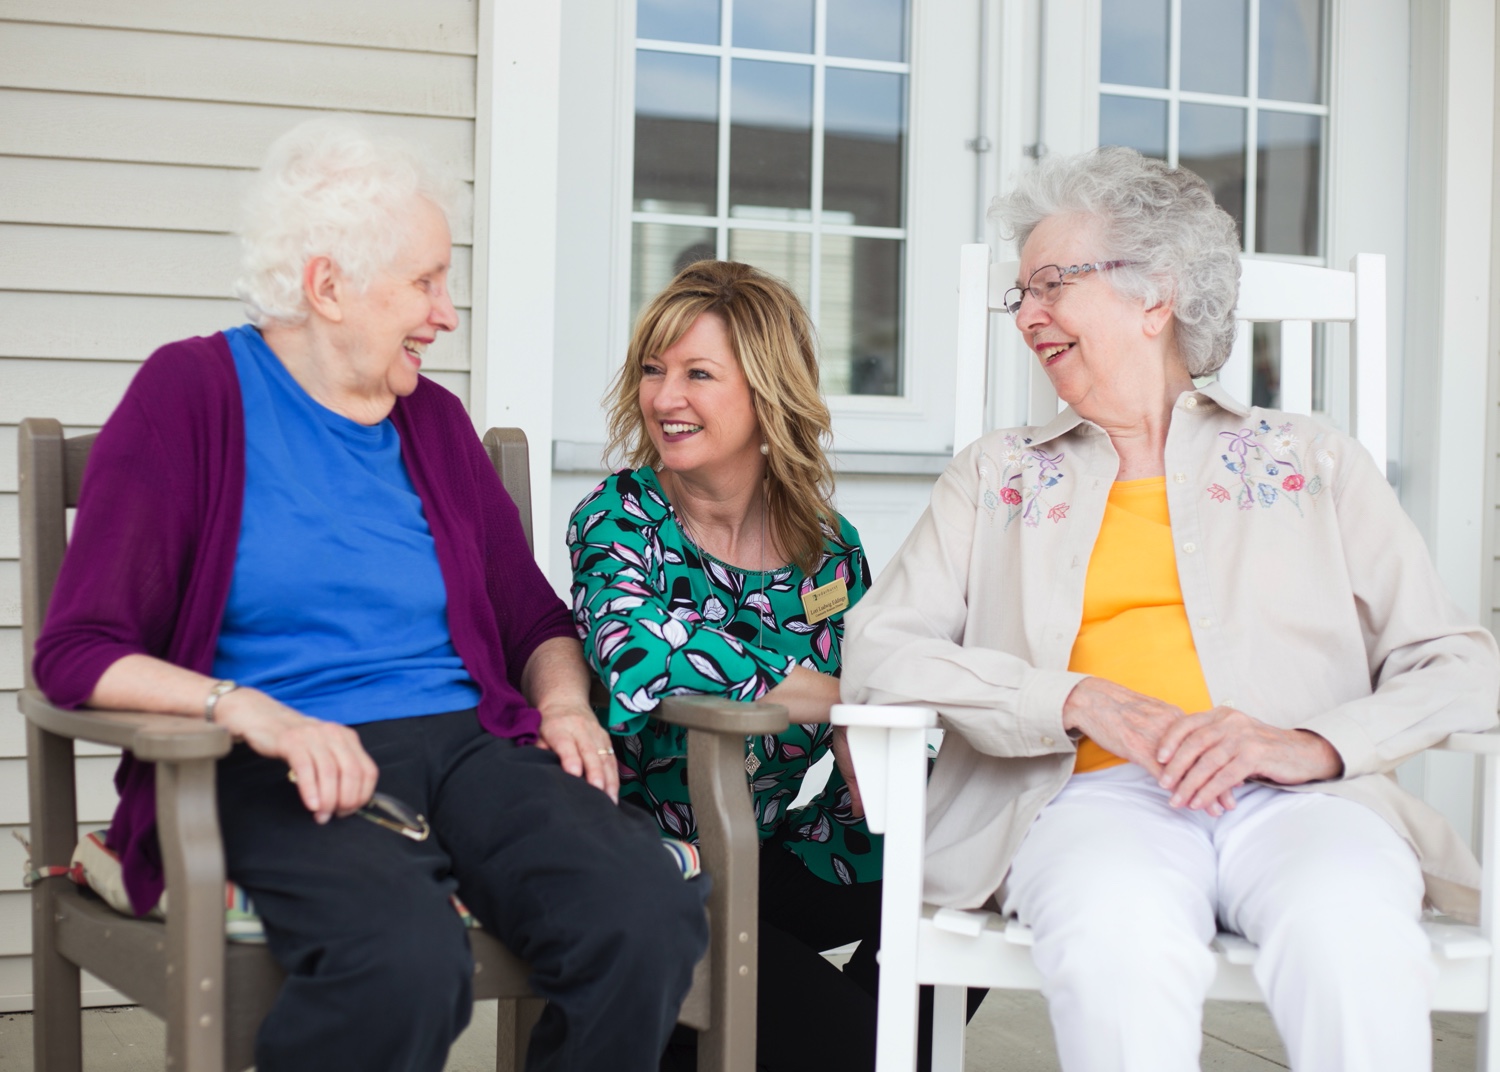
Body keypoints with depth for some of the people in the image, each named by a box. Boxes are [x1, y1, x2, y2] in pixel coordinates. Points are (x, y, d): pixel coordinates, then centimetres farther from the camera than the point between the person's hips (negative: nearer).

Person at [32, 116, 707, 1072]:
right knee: (406, 959, -37)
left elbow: (537, 619, 26)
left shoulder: (436, 420, 19)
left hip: (469, 741, 5)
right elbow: (78, 651, -6)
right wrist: (257, 714, -22)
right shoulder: (194, 392, 2)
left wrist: (564, 703, 3)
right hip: (288, 772, -4)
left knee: (650, 916, -26)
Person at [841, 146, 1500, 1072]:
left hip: (1296, 796, 0)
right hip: (1097, 793, 0)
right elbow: (877, 650, 7)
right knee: (1120, 947, -36)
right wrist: (1083, 701, -8)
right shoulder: (999, 474, 22)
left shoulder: (1312, 461, 19)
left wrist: (1313, 745, -12)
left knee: (1351, 939, -35)